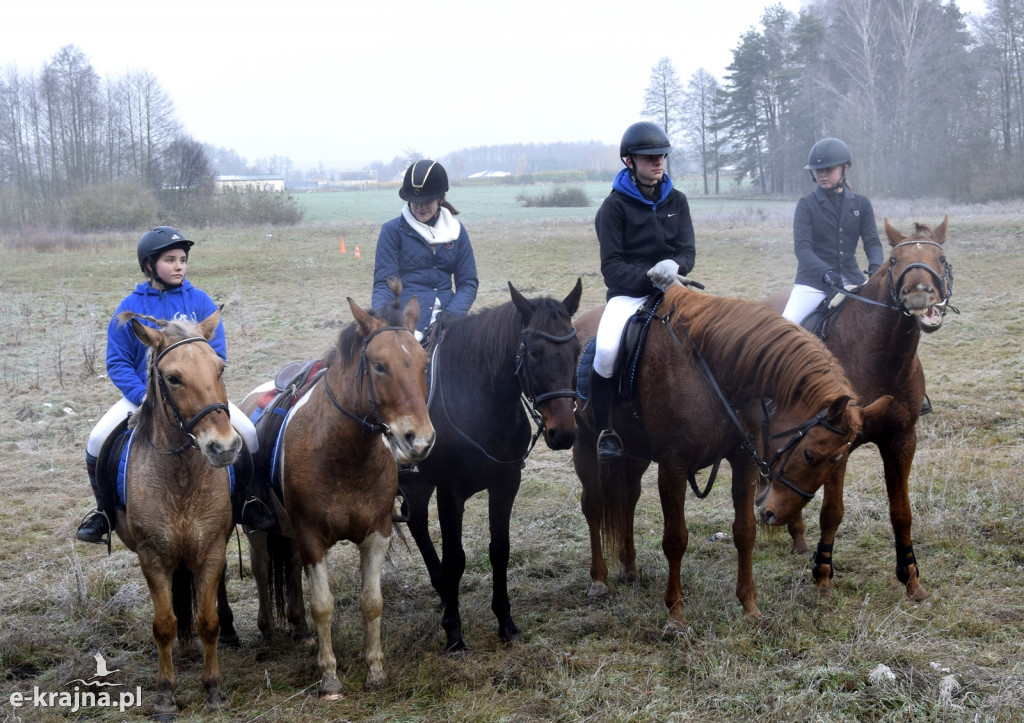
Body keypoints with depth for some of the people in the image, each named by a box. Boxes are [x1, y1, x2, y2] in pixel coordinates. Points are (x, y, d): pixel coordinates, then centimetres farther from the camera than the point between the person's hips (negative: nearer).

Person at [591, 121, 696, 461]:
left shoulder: (676, 200, 11)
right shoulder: (615, 205, -3)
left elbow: (687, 251, 5)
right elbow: (612, 266, -7)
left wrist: (673, 265, -19)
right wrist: (649, 279, -23)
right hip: (628, 294, -4)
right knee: (607, 349, -32)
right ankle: (607, 429, -11)